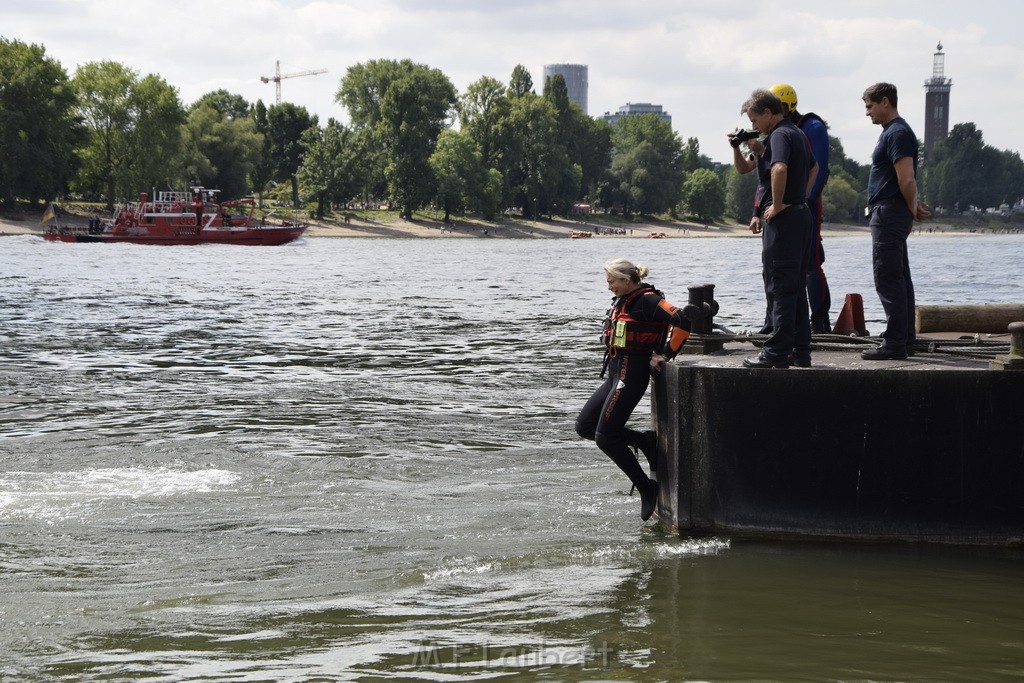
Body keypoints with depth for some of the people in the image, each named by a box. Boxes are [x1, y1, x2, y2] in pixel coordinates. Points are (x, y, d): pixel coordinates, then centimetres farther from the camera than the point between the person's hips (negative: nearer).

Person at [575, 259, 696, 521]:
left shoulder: (648, 301, -15)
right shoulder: (623, 302, 12)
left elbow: (683, 318, -26)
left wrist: (665, 354, -19)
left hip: (631, 374, -10)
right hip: (615, 373, 10)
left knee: (605, 436, -10)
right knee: (584, 426, 8)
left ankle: (646, 488, 0)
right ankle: (645, 441, 10)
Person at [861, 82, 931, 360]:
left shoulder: (897, 134, -16)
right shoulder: (893, 131, 18)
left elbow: (907, 180, -21)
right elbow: (906, 180, 25)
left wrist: (912, 209, -8)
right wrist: (915, 205, 17)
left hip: (889, 213, -11)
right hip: (891, 214, 11)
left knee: (888, 279, -11)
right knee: (898, 278, 13)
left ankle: (895, 343, -12)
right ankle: (904, 340, 18)